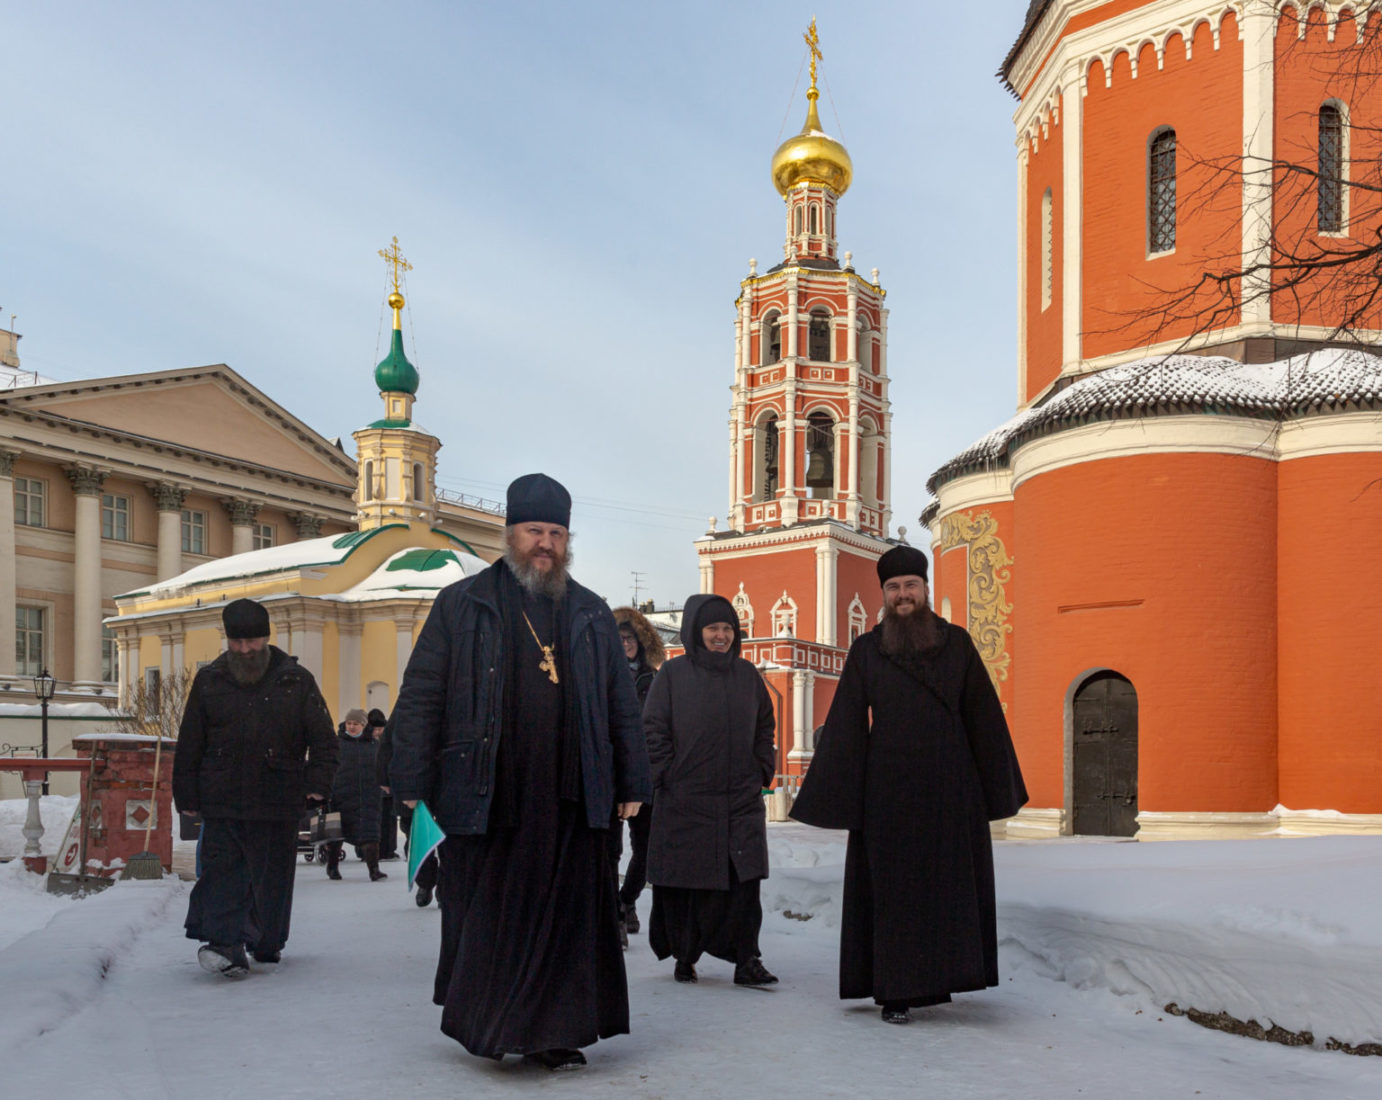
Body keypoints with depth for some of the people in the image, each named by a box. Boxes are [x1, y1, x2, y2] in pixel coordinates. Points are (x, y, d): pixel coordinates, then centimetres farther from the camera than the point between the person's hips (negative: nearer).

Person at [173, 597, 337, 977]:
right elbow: (189, 745, 9)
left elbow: (323, 739, 4)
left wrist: (317, 783, -7)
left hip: (278, 803, 0)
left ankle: (267, 942, 25)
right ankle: (224, 944, -13)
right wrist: (187, 796, 5)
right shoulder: (209, 681, 5)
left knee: (273, 876, 9)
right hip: (221, 804, 0)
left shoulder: (296, 681, 1)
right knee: (221, 871, -9)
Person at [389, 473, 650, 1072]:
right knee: (487, 915, 7)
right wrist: (411, 781, -5)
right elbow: (420, 697, 2)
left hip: (570, 798, 2)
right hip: (485, 796, -2)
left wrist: (631, 783, 11)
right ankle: (484, 1022, 25)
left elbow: (621, 705, 15)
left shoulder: (590, 615, 13)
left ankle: (555, 1032, 12)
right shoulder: (461, 606, 5)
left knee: (567, 916, 2)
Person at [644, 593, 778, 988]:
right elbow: (654, 729, -1)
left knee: (745, 879, -6)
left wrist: (762, 770, 8)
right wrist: (666, 775, -7)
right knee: (685, 881, 4)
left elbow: (764, 726, 17)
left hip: (741, 798, 3)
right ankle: (684, 957, 19)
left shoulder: (747, 674, 10)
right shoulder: (673, 674, 0)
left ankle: (746, 959, 0)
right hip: (684, 800, -2)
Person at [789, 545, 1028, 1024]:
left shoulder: (957, 643, 6)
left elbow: (983, 715, 7)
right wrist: (832, 795, -3)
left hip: (949, 789, 1)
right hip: (887, 791, -1)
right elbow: (844, 726, 2)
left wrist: (997, 786, 5)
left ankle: (937, 977, 21)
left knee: (950, 884, 6)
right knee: (892, 889, 2)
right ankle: (896, 990, 9)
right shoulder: (865, 651, 4)